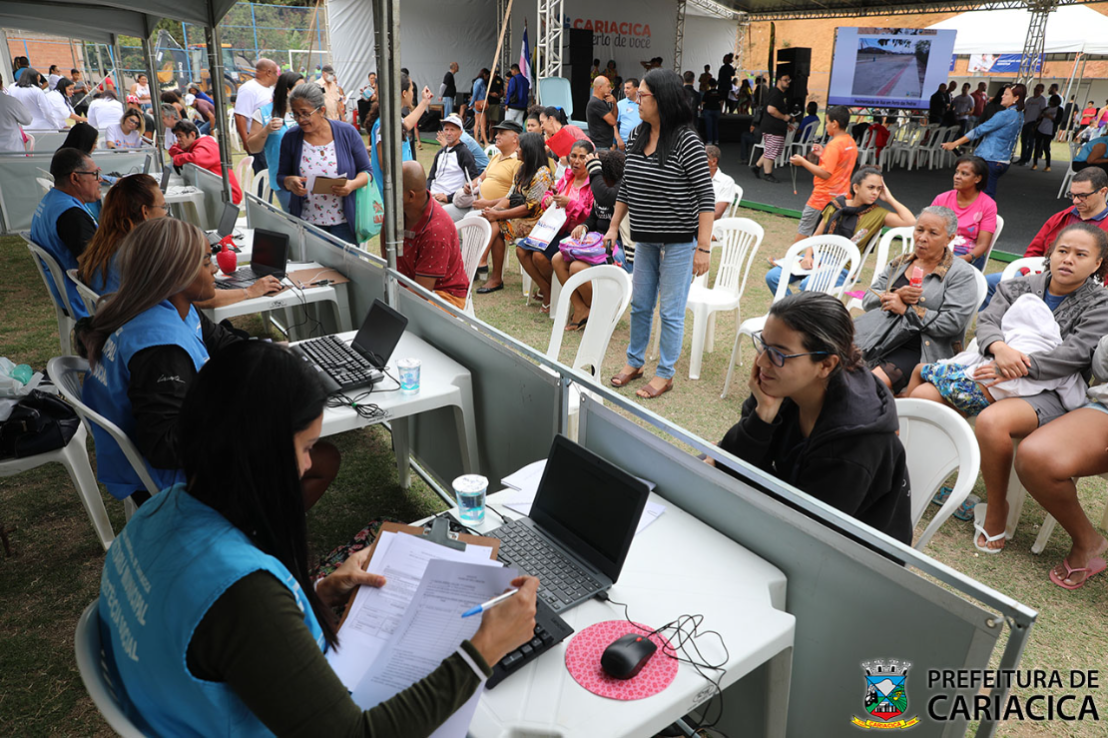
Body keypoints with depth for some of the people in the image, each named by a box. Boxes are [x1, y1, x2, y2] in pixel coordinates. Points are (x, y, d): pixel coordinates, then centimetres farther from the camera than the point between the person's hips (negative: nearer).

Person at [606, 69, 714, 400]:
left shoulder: (686, 142, -16)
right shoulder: (637, 137, 4)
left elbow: (706, 197, -16)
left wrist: (703, 248, -18)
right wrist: (613, 227, 13)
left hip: (678, 242, -6)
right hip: (645, 239, 7)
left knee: (671, 310, 4)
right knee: (640, 304, 17)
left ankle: (665, 374, 19)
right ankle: (634, 361, 35)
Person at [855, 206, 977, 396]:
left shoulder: (961, 274, 1)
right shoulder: (899, 263, 19)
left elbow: (952, 323, -11)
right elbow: (868, 299, 14)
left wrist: (905, 309, -9)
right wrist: (897, 295, -7)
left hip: (918, 351, -5)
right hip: (880, 340, 5)